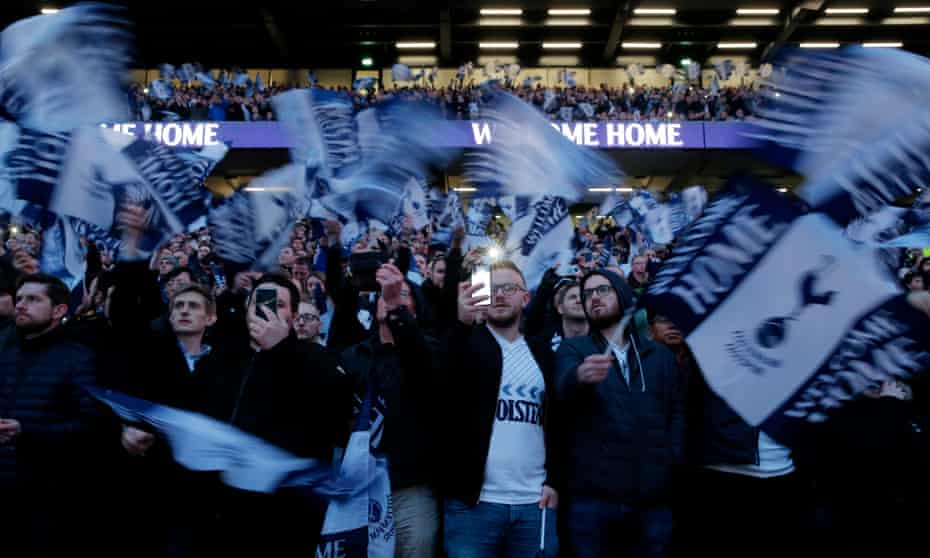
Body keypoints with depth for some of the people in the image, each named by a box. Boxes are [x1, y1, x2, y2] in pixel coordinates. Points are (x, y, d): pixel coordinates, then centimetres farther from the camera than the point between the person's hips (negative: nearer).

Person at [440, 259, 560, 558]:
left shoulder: (541, 351, 12)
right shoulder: (468, 342, 3)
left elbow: (555, 420, 15)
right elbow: (442, 386, -17)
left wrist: (553, 480, 6)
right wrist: (462, 323, -30)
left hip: (534, 503, 3)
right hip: (474, 501, -3)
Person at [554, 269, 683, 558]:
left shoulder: (661, 355, 14)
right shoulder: (572, 349, 5)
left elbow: (677, 412, 11)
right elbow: (562, 393, -15)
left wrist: (671, 462, -5)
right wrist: (580, 376, -37)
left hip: (653, 497, 2)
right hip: (592, 496, -2)